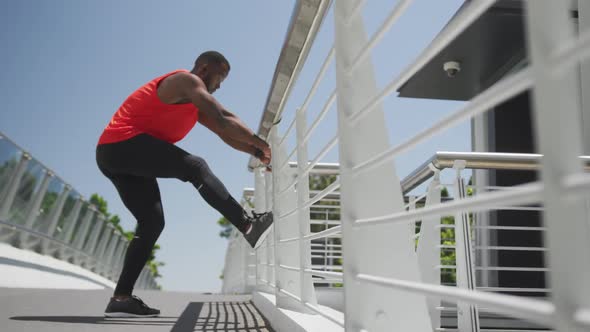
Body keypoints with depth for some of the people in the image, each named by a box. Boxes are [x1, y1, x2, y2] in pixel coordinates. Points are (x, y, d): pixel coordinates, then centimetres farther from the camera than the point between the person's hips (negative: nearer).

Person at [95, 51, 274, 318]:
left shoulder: (195, 103, 25)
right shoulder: (187, 81, -5)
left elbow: (224, 133, 23)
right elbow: (223, 120, -13)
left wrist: (256, 152, 13)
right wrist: (261, 144, -7)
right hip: (124, 142, -10)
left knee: (152, 222, 4)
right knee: (196, 168, -20)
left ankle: (121, 298, 1)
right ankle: (248, 226, -26)